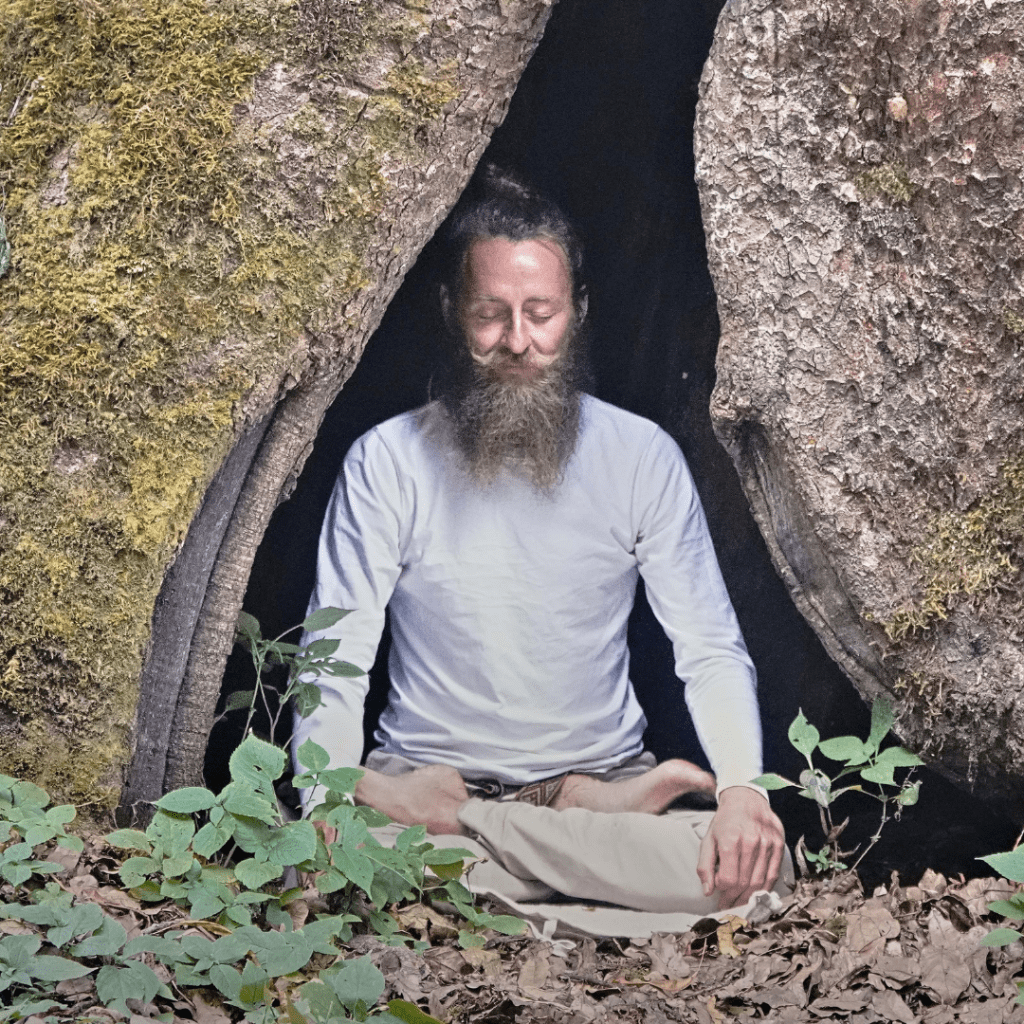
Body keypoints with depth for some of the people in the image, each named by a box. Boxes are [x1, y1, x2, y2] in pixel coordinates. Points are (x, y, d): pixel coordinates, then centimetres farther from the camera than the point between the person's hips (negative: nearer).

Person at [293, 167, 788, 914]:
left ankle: (451, 824, -17)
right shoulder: (387, 462, -3)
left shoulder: (642, 456, 0)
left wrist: (742, 786, -21)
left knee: (736, 862, -30)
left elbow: (712, 652, -1)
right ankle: (590, 827, -18)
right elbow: (335, 663, -5)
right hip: (424, 779, -1)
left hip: (604, 772, 1)